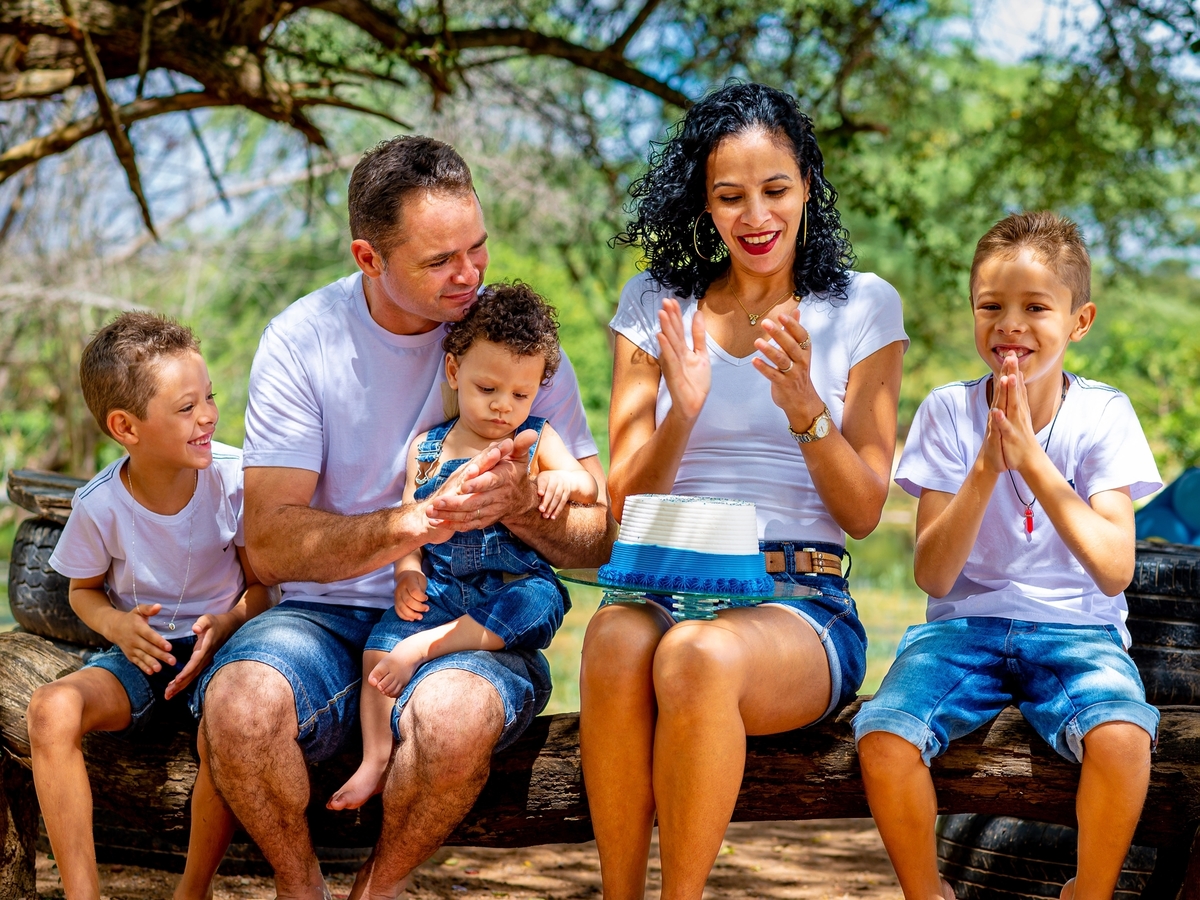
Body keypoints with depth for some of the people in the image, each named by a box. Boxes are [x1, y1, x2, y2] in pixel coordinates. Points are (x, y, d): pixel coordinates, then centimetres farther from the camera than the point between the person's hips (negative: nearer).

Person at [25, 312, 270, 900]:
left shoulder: (233, 476, -12)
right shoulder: (100, 505, -10)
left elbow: (263, 583, -3)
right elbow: (84, 590, 8)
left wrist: (229, 623, -24)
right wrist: (117, 625, -14)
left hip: (218, 647, -1)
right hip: (140, 652, 2)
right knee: (51, 709, -27)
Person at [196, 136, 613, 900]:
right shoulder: (301, 340, -3)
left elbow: (597, 537, -1)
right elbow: (268, 544, -12)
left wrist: (522, 508, -24)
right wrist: (416, 523, -26)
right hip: (330, 614, 1)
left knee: (455, 714, -36)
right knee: (240, 700, -32)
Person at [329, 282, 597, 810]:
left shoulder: (536, 440, 10)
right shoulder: (426, 449, 12)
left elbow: (588, 488, 2)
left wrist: (561, 479, -22)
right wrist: (406, 573, -8)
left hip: (511, 587, -1)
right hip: (439, 588, 1)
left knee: (539, 602, -34)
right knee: (380, 644, -20)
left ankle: (425, 646, -29)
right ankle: (375, 759, -15)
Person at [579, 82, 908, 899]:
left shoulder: (863, 306, 8)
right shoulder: (656, 303, 13)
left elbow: (864, 513, 5)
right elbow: (625, 508, 8)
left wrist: (805, 409, -13)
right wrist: (682, 413, -11)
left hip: (803, 606, -2)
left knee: (698, 655, -36)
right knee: (615, 639, -35)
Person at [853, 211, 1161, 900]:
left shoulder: (1104, 415, -3)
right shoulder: (948, 412, -1)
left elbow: (1115, 572, -15)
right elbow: (933, 576, -8)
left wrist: (1032, 460, -23)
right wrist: (986, 468, -21)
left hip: (1076, 630, -1)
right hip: (967, 625, 1)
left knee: (1122, 736, -32)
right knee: (882, 737, -28)